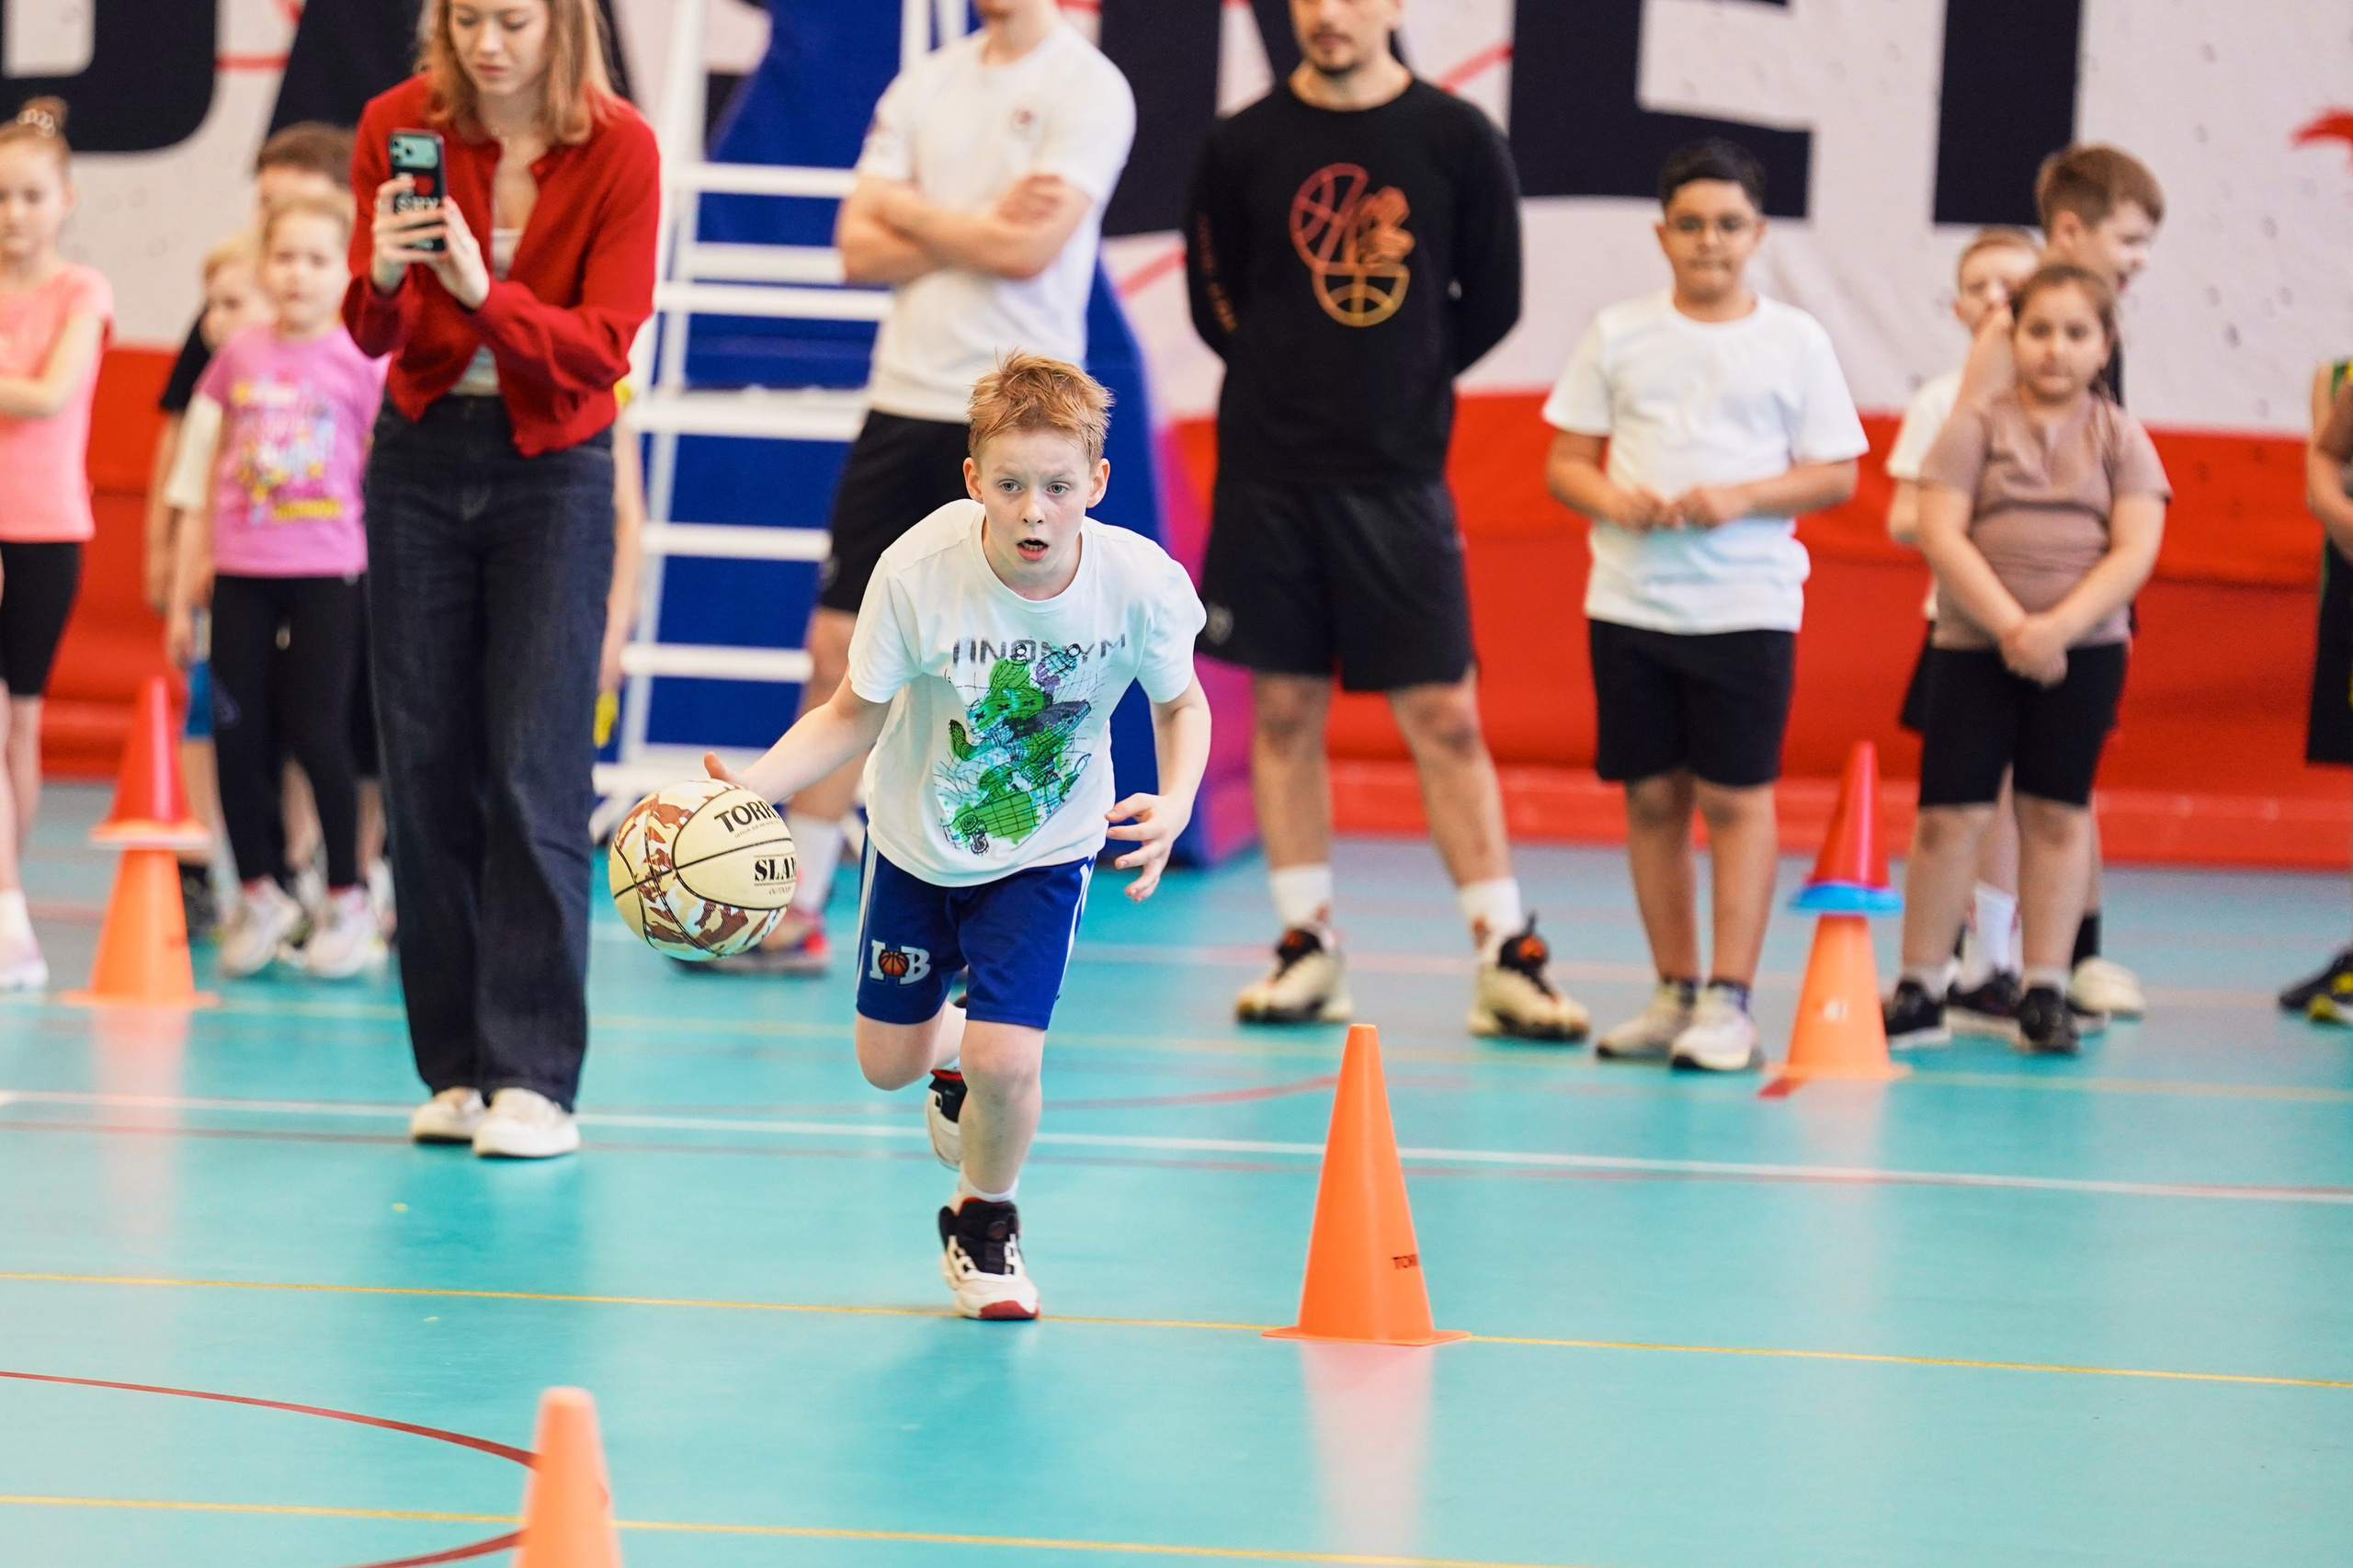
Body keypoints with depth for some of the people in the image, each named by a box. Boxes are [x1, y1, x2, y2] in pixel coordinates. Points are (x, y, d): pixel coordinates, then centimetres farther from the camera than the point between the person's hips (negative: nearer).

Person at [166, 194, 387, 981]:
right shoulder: (239, 356, 7)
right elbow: (209, 477, 12)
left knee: (317, 734, -2)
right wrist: (183, 589, 11)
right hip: (241, 573, 3)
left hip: (327, 573, -3)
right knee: (237, 736, 3)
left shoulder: (362, 361, -3)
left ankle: (347, 900, 11)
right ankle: (261, 894, 18)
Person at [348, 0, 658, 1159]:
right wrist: (384, 275, -29)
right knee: (426, 770, 1)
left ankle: (537, 1081, -8)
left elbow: (603, 347, -15)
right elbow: (371, 335, -7)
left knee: (535, 778, -9)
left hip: (552, 472, -3)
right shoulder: (398, 128, -5)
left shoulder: (619, 150, -11)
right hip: (421, 460, 3)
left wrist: (483, 291, -31)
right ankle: (456, 1070, 8)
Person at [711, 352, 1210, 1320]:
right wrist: (749, 788, -30)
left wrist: (1174, 805, -25)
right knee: (888, 1060, 13)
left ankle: (984, 1220, 17)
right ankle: (956, 1056, 53)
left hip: (1044, 849, -1)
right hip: (918, 837, 1)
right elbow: (856, 715, -16)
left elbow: (1180, 703, -7)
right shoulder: (918, 572, -29)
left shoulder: (1140, 585, -27)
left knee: (1005, 1059, -16)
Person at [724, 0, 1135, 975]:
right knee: (840, 648, 4)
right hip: (905, 400, 5)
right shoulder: (923, 87, 13)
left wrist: (912, 211, -2)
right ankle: (796, 912, 11)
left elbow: (1030, 247, -15)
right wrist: (975, 228, -8)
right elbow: (859, 249, 5)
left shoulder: (1089, 88, -4)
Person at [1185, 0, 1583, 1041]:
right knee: (1284, 708, 4)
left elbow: (1493, 302, 6)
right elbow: (1215, 300, 11)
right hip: (1268, 471, 1)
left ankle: (1506, 956, 1)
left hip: (1398, 473, -1)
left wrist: (1408, 384, 7)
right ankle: (1308, 947, 12)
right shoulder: (1243, 145, 1)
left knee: (1444, 716, -2)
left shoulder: (1456, 141, -1)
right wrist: (1292, 385, 8)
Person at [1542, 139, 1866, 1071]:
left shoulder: (1794, 340, 4)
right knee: (1652, 795, 6)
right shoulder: (1618, 335, 8)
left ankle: (1729, 1001, -2)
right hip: (1629, 599, 2)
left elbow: (1835, 475, 3)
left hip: (1746, 601, -2)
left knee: (1737, 794, -5)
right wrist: (1612, 500, -13)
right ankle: (1675, 993, 15)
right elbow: (1566, 462, 9)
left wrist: (1742, 498, -13)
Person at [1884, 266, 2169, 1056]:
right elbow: (1941, 532, -8)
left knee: (2057, 814, 5)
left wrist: (2058, 627, -18)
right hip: (1973, 644, -1)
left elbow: (2135, 548, -5)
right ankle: (1919, 988, 6)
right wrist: (2010, 625, -17)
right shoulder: (1977, 425, 1)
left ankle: (2045, 991, 11)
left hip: (2084, 652, 1)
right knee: (1951, 813, -4)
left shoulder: (2120, 437, 4)